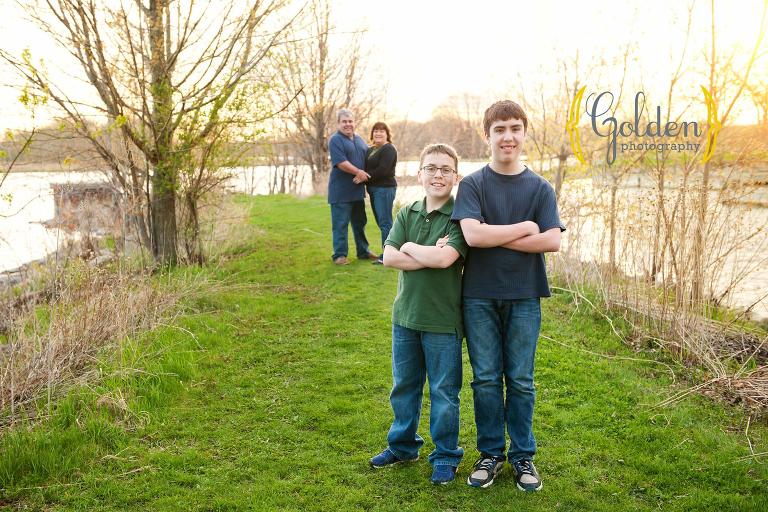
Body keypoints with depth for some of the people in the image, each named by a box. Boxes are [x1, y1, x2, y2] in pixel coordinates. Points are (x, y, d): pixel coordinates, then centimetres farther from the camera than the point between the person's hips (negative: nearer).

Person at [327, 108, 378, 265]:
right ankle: (339, 255, 5)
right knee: (340, 224, -2)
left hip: (358, 189, 7)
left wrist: (363, 176, -7)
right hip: (341, 191, -7)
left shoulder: (359, 139, 14)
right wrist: (359, 172, -16)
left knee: (360, 222, 16)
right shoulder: (335, 140, -9)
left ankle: (363, 251, 28)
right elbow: (341, 163, -20)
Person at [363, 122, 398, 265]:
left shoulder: (389, 149, -9)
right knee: (380, 221, 11)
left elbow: (382, 170, -19)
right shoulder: (371, 150, 18)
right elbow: (367, 167, 17)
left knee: (385, 222, -8)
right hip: (373, 189, 9)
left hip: (384, 188, -9)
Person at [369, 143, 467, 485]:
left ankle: (445, 457, 24)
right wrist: (430, 256, -18)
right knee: (403, 386, 18)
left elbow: (445, 257, -26)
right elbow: (388, 257, -8)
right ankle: (403, 445, 37)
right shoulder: (406, 214, 5)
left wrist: (410, 247, -10)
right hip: (406, 314, 5)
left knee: (443, 392, 7)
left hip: (443, 319, -5)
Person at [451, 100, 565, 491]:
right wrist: (524, 228, -11)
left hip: (524, 297, 1)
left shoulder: (540, 188, 3)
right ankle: (491, 453, 22)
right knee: (486, 379, 7)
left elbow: (552, 241, -10)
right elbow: (472, 234, -16)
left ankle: (523, 455, 23)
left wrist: (495, 238, -13)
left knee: (521, 381, 8)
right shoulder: (472, 184, -1)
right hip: (480, 297, -1)